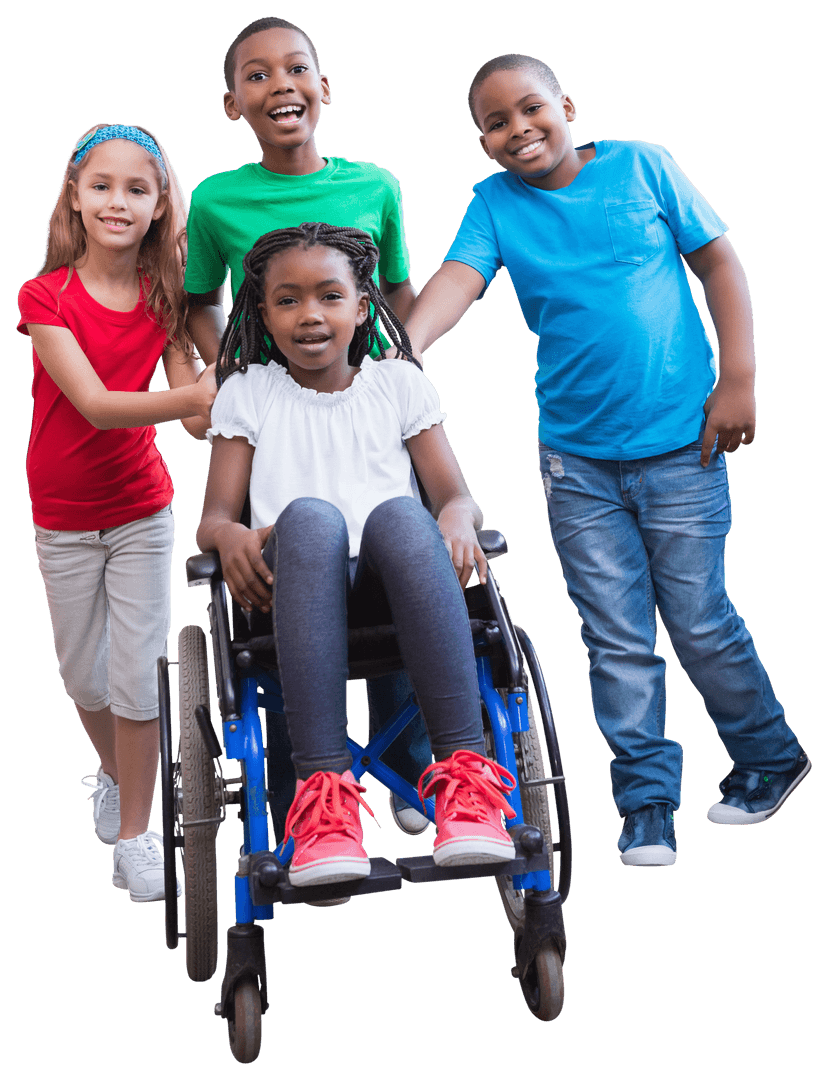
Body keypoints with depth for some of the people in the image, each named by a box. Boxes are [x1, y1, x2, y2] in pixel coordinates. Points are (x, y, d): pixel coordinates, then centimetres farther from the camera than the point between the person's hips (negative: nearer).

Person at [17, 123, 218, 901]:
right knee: (82, 674, 12)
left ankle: (134, 836, 12)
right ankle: (113, 773, 42)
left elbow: (197, 418, -13)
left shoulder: (165, 301, -6)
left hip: (141, 513, 1)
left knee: (138, 676, -1)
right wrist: (195, 396, -41)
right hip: (63, 517, -1)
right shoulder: (46, 296, -15)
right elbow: (95, 404, -27)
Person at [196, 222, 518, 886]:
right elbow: (212, 519, 13)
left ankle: (464, 770, -43)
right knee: (309, 516, -37)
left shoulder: (399, 383, 22)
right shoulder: (248, 393, 20)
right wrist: (231, 537, -13)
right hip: (296, 592, 0)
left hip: (390, 584, 1)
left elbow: (456, 495, 14)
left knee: (401, 513, -36)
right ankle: (324, 784, -47)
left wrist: (458, 516, -12)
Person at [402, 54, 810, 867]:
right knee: (617, 639, 4)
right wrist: (406, 344, -35)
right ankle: (646, 803, 15)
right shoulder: (494, 204, 2)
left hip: (679, 440, -2)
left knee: (699, 621, 5)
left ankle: (769, 757, 28)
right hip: (576, 456, 2)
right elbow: (458, 277, -15)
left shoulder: (641, 166, -2)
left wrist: (737, 379, -4)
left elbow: (719, 263, 2)